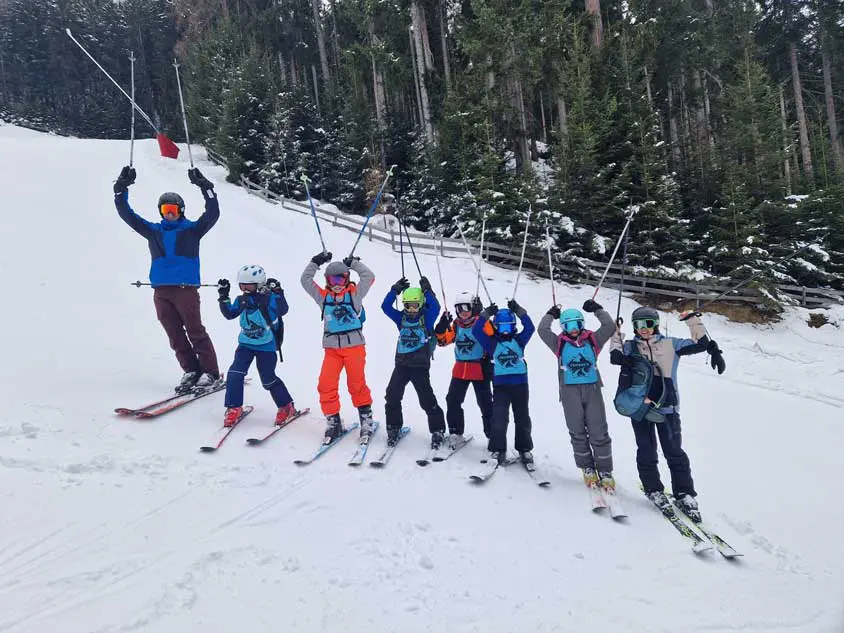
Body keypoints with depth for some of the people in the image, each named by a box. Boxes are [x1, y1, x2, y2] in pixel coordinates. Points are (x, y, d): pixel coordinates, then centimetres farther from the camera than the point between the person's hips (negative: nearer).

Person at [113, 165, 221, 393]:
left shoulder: (192, 229, 8)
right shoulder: (153, 231, 18)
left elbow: (213, 214, -5)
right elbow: (126, 214, 19)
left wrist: (205, 186, -11)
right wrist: (121, 189, 11)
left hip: (186, 289, -4)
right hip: (161, 291, 4)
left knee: (195, 332, -6)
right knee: (175, 335, 3)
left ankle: (210, 373, 0)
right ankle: (191, 371, 11)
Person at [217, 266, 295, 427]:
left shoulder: (269, 299, -14)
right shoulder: (241, 300, 2)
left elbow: (282, 310, -25)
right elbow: (230, 314, 7)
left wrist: (277, 293, -33)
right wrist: (223, 297, 0)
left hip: (266, 347, -5)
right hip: (245, 344, 5)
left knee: (268, 380, 3)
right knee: (235, 374, -10)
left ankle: (287, 406, 24)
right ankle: (234, 408, 3)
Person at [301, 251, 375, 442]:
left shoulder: (354, 294, 5)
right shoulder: (323, 297, 11)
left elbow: (369, 278, -5)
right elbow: (305, 280, 9)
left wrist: (354, 263, 5)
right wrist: (316, 262, 5)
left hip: (354, 346, -3)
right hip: (332, 348, 3)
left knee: (357, 385, 1)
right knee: (326, 385, -5)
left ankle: (366, 419, 16)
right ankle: (333, 422, 8)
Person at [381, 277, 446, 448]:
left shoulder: (427, 318, 0)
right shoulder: (401, 318, 9)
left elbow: (435, 307, -18)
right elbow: (385, 306, 1)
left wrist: (427, 291, -19)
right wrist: (395, 290, -6)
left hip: (420, 365, -4)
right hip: (401, 364, 4)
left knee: (426, 399, -4)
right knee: (392, 395, -2)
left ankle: (437, 430, 10)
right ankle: (393, 428, 14)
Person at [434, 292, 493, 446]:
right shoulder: (456, 325, 7)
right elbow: (442, 340, 7)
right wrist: (442, 327, -7)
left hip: (480, 370, -5)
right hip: (460, 369, 5)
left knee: (485, 403, 2)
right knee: (453, 400, 3)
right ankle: (455, 433, 14)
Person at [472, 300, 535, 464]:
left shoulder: (519, 340, 9)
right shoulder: (492, 343, 6)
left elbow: (530, 327, -4)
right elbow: (476, 331, -3)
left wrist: (519, 311, -12)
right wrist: (486, 314, -11)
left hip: (520, 384, 2)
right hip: (500, 385, -1)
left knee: (522, 418, 10)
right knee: (499, 418, -8)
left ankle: (524, 449, 23)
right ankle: (498, 449, 3)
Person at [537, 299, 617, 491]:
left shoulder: (593, 340, 9)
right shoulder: (560, 343, 7)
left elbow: (610, 327, 4)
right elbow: (542, 330, -1)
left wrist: (597, 309, 8)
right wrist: (551, 314, 11)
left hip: (592, 389, 0)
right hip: (570, 391, 0)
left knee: (599, 432, 1)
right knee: (577, 432, 6)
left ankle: (605, 470, 11)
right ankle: (587, 468, 20)